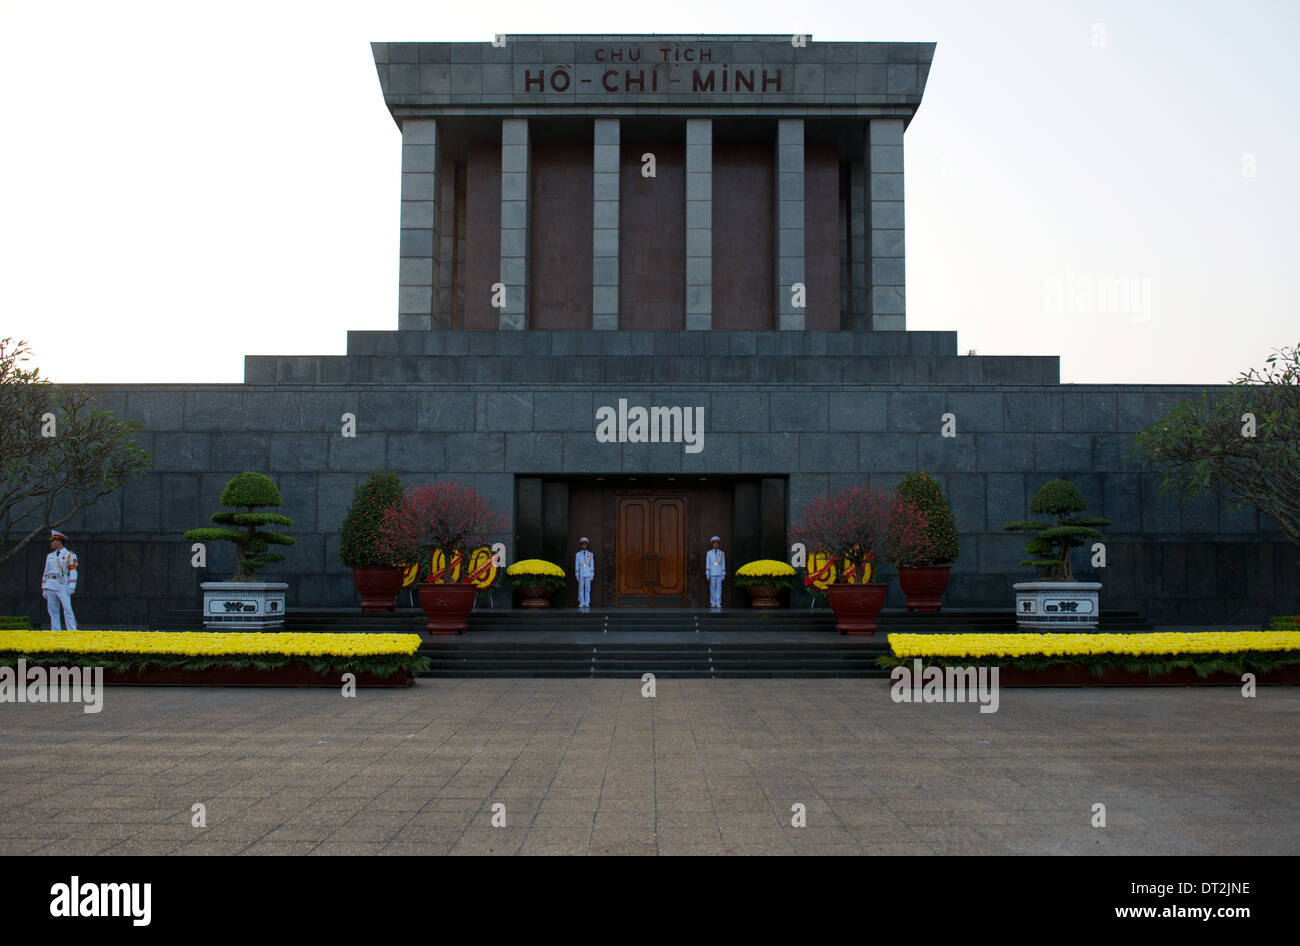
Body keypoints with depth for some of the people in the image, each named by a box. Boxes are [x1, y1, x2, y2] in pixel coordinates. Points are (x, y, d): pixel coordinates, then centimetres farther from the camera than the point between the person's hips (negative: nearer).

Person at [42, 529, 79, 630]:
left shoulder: (70, 555, 1)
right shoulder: (50, 556, 19)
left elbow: (73, 572, -6)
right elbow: (46, 573, 19)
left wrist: (71, 588, -14)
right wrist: (44, 588, 12)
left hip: (63, 586, -6)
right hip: (50, 587, 6)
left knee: (67, 610, -14)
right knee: (52, 611, 3)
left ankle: (72, 632, -16)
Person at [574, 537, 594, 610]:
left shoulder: (590, 554, 6)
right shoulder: (578, 554, 5)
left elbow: (592, 565, 5)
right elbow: (576, 565, 5)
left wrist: (592, 575, -1)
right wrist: (576, 575, 0)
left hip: (588, 574, 0)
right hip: (581, 574, 0)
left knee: (588, 588, 0)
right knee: (581, 588, -1)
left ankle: (587, 603, 2)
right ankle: (581, 603, 2)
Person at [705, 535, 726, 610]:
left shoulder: (722, 553, 6)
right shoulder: (709, 553, 3)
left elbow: (723, 564, 7)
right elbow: (707, 564, 3)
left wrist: (724, 574, 3)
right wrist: (707, 574, -2)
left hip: (719, 573, 1)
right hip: (712, 574, -1)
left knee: (719, 588, -1)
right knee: (712, 588, 2)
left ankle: (718, 603, 1)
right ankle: (713, 603, 7)